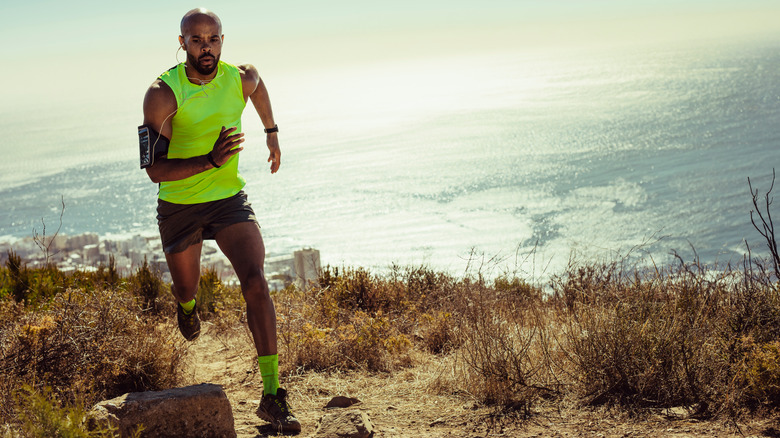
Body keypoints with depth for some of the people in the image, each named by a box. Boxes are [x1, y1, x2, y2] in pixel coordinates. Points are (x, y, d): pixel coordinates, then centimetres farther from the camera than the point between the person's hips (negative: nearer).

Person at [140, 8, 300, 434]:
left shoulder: (242, 78, -8)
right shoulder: (162, 94, -20)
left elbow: (259, 90, 20)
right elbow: (154, 169, -22)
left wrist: (272, 133, 29)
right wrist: (211, 161, -34)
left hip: (229, 199, 1)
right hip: (179, 206, -1)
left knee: (256, 283, -19)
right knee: (187, 290, 19)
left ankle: (272, 395, -18)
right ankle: (185, 303, 62)